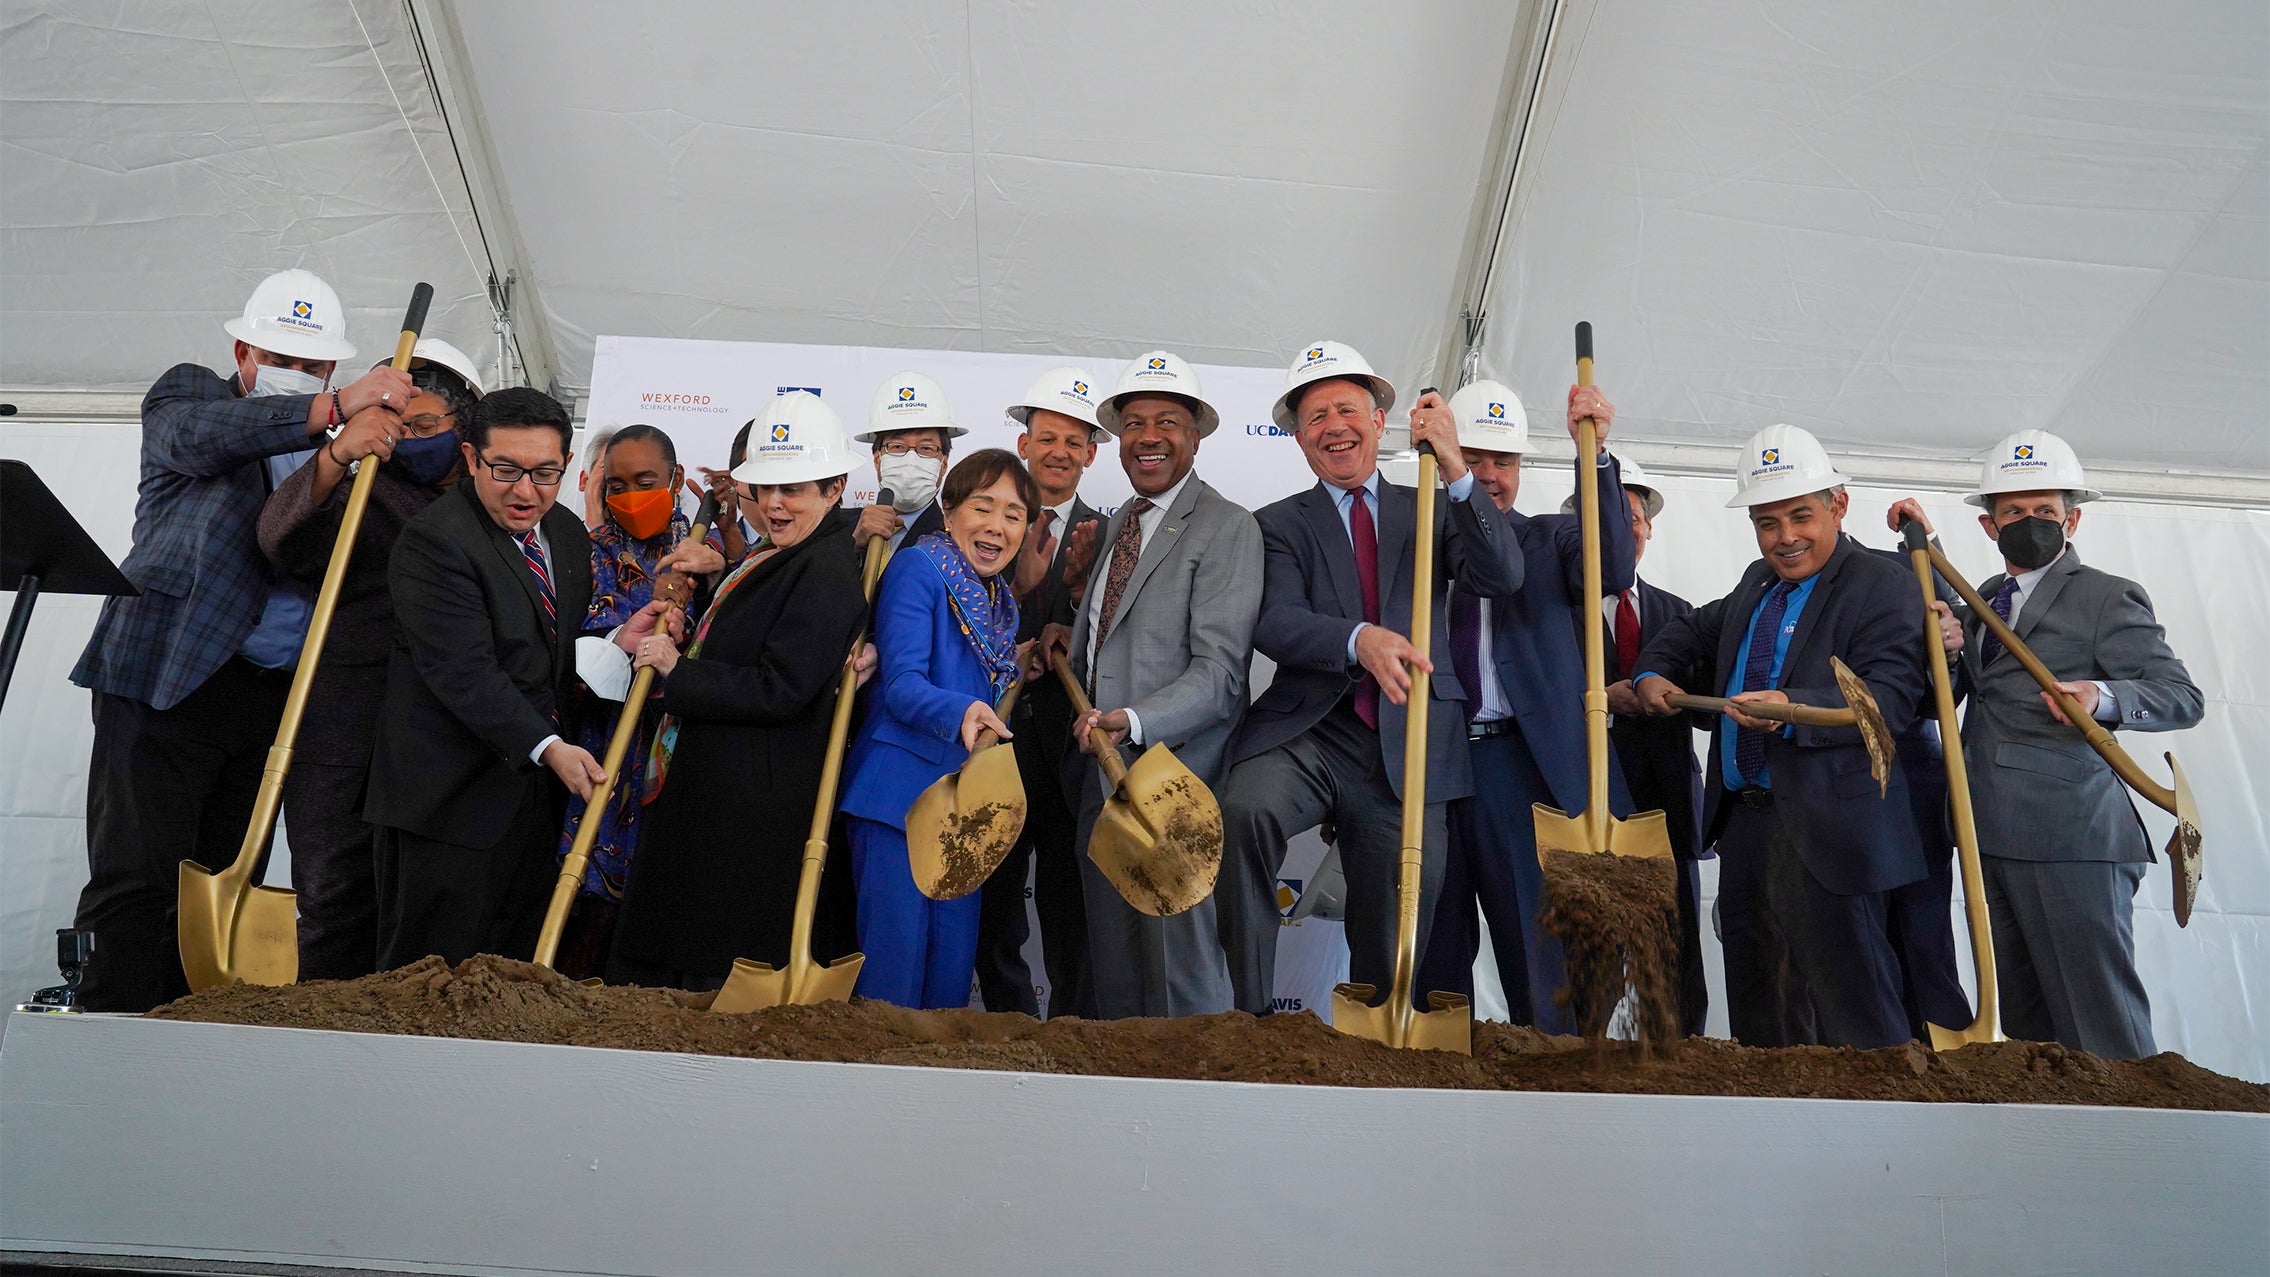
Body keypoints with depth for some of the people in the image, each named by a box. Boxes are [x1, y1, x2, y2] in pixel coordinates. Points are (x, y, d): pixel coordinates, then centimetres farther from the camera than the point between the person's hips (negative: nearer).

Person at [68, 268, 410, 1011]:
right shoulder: (186, 392, 9)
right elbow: (200, 437, -17)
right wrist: (337, 408, -28)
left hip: (274, 694, 4)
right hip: (166, 678, -4)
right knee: (136, 878, -8)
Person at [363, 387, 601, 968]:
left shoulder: (568, 533, 11)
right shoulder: (432, 540, -15)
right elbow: (464, 672, -22)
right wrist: (547, 747, -27)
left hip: (537, 795, 7)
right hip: (451, 799, -7)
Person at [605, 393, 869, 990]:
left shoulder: (827, 571, -15)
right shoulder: (769, 558, 16)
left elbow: (777, 691, -22)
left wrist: (677, 670, -14)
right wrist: (655, 647, 0)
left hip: (752, 805, -10)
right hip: (701, 795, 10)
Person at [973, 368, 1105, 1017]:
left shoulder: (1103, 538, 3)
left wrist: (1080, 587, -19)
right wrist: (1019, 586, -20)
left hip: (1068, 746, -1)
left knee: (1070, 919, 6)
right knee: (991, 911, 12)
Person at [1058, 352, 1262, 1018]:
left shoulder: (1227, 527, -7)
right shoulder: (1117, 523, 19)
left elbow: (1219, 669, -16)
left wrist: (1134, 723, -28)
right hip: (1101, 780, 7)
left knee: (1183, 978, -2)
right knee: (1113, 974, 13)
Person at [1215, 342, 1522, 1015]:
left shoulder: (1430, 510, 14)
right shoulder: (1280, 524, 10)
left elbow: (1501, 577, -4)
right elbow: (1273, 623, -9)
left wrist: (1455, 469, -15)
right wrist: (1359, 639, -29)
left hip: (1407, 746, 2)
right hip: (1308, 732, -2)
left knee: (1388, 949, 7)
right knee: (1245, 810, -33)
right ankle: (1252, 1015, -23)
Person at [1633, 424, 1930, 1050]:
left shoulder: (1884, 586, -9)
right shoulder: (1756, 584, 17)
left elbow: (1889, 699, -21)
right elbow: (1694, 631, 32)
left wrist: (1792, 709, -34)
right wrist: (1652, 675, 13)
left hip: (1826, 830, -8)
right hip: (1743, 822, 8)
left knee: (1850, 1008, -5)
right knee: (1756, 1003, 17)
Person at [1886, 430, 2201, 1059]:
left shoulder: (2107, 597, -3)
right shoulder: (1986, 598, 19)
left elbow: (2183, 695, -8)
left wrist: (2103, 696, -30)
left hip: (2070, 843, -7)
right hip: (1992, 839, 7)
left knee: (2101, 1027, -6)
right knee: (2022, 1020, 12)